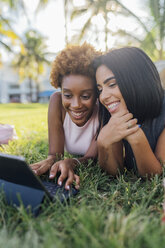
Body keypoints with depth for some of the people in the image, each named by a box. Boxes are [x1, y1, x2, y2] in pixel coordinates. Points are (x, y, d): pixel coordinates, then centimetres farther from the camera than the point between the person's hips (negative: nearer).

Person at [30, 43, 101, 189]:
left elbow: (91, 157, -31)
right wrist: (51, 159, -55)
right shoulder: (57, 101, -31)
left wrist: (72, 163, -54)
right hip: (70, 155, 3)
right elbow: (55, 153, -31)